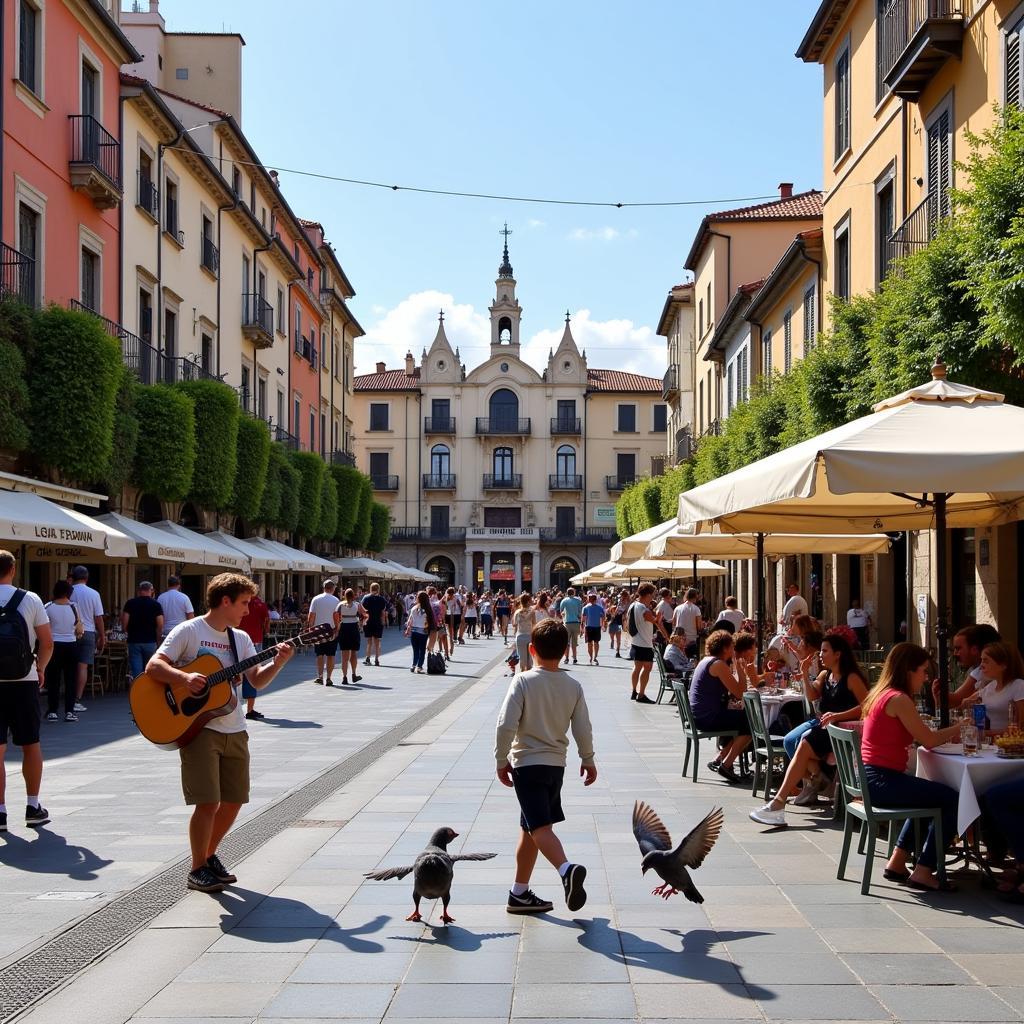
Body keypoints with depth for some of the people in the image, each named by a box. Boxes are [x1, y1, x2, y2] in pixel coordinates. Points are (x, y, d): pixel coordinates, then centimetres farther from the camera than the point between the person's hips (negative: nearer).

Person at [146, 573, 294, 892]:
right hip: (200, 729, -7)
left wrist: (278, 662, -8)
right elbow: (154, 666, -13)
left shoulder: (241, 638, 13)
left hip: (234, 731, 7)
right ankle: (197, 870, 6)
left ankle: (209, 855, 30)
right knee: (208, 802, -11)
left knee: (233, 801, 8)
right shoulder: (189, 631, -6)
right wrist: (184, 677, -29)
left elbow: (258, 681, 9)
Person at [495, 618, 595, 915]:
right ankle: (520, 893, 22)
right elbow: (583, 728, 2)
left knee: (539, 827, -10)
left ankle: (567, 869, -36)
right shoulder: (573, 686, 0)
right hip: (556, 764, 4)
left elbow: (506, 725, -16)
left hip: (527, 764, -4)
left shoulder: (524, 681, -11)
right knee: (530, 828, 15)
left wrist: (502, 760, -4)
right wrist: (588, 760, 17)